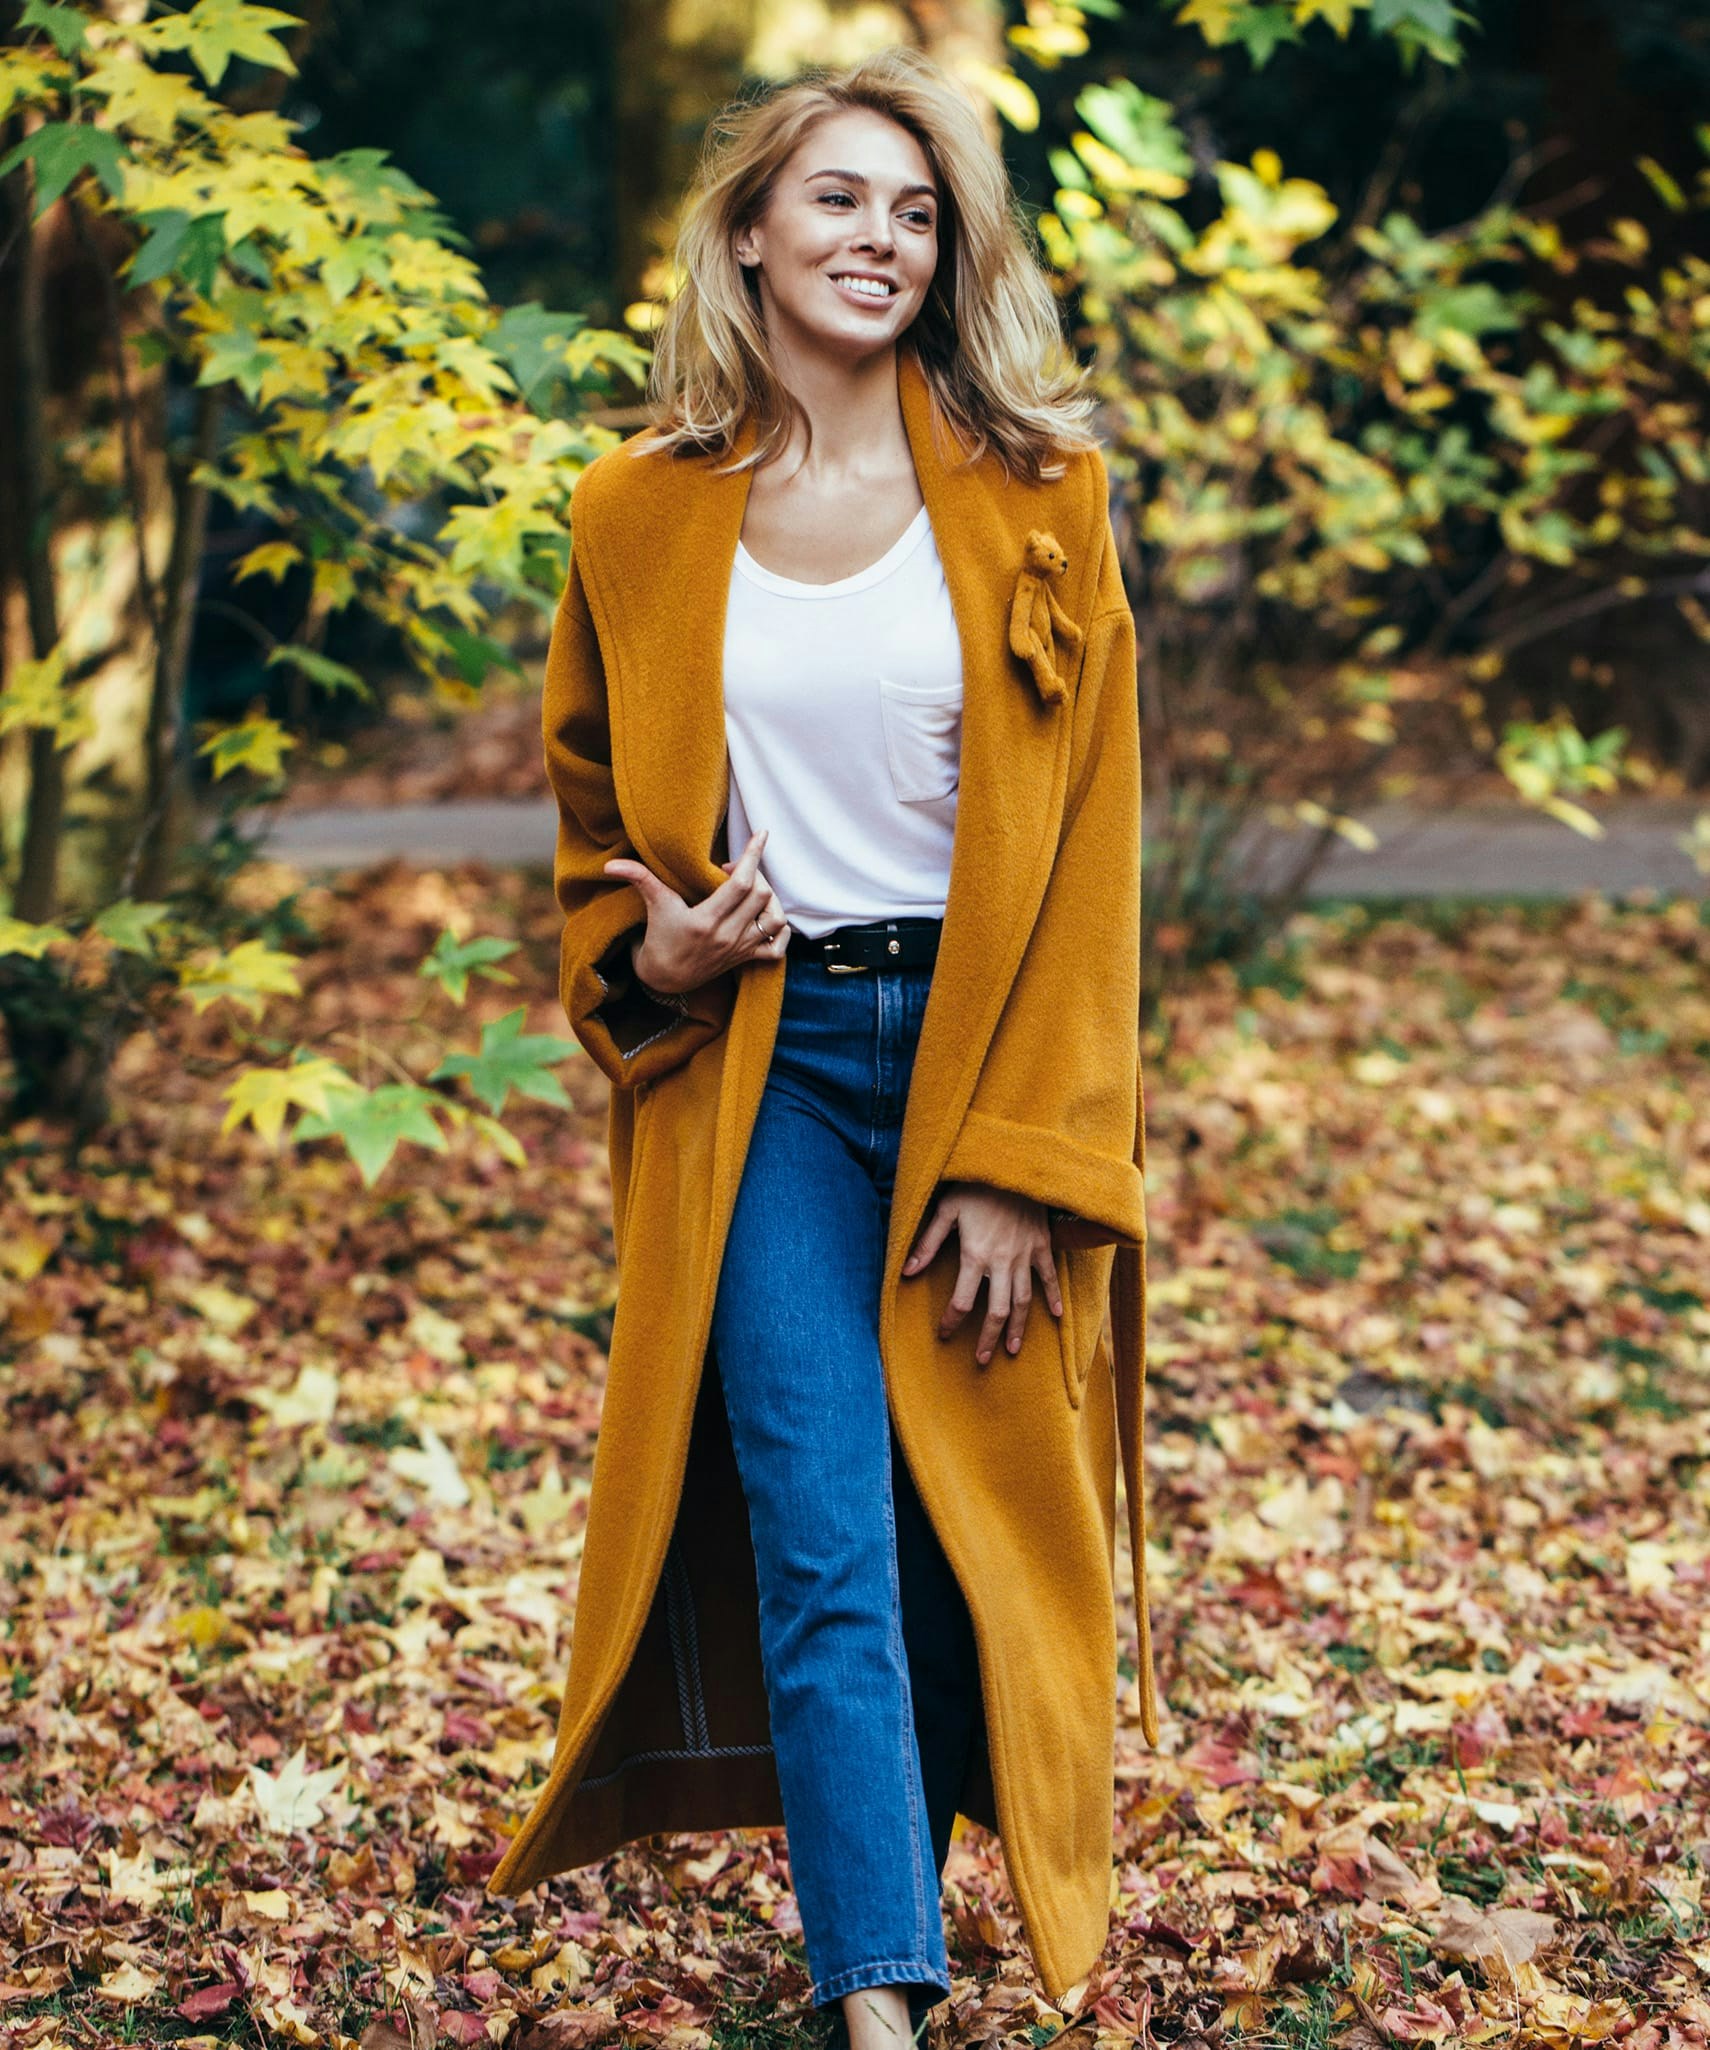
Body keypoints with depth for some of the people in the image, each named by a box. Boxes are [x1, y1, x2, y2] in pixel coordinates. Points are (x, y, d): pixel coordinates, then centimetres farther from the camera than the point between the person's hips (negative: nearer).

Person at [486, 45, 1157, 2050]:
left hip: (985, 1057, 0)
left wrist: (1020, 1160, -9)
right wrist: (648, 955, -5)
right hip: (762, 1062, 0)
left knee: (963, 1525, 7)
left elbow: (1087, 857, -3)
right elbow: (595, 820, 17)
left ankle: (890, 1879, 28)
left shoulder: (1034, 500, 0)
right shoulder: (643, 517, 4)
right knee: (822, 1538, -8)